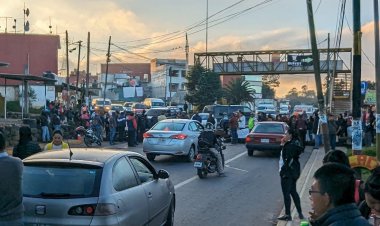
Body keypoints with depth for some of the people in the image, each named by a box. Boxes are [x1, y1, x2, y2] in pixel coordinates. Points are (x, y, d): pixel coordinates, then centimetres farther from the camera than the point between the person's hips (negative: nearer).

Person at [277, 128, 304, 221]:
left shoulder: (289, 145, -19)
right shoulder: (295, 144, 11)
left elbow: (289, 160, -23)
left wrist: (283, 171, -20)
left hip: (288, 172, -10)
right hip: (294, 171, 10)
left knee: (286, 193, -1)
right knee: (293, 192, 18)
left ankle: (287, 215, 6)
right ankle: (300, 213, 22)